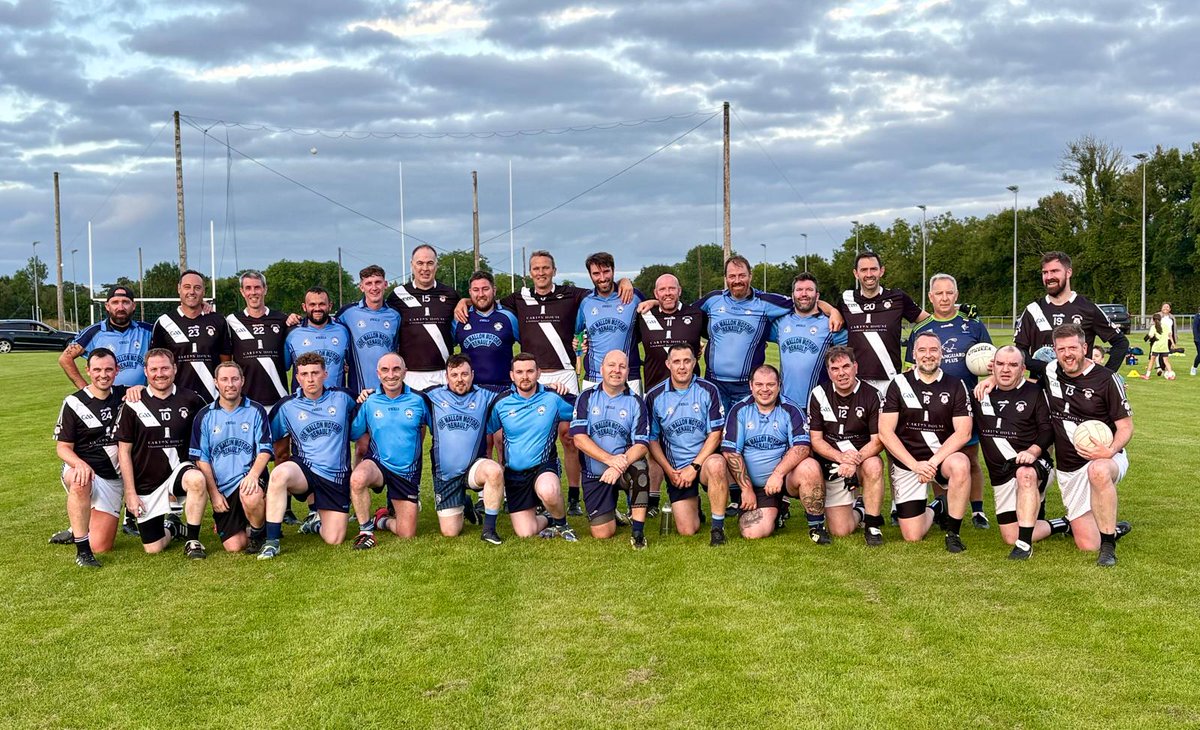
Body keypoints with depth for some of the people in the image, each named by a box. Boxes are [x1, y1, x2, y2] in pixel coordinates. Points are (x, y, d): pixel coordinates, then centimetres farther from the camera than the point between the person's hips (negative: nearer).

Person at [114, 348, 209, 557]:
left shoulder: (190, 399, -2)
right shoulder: (133, 405, -4)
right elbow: (124, 451, -1)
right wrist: (130, 493, -5)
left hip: (179, 469, 0)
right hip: (146, 483, 0)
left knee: (196, 480, -37)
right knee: (153, 548, -3)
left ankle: (193, 540, -17)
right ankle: (171, 527, 34)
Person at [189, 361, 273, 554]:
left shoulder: (256, 411, 4)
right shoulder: (205, 416, 6)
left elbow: (265, 450, -2)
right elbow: (201, 458, 5)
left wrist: (253, 474, -22)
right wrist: (213, 493, -4)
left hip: (249, 480, -2)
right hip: (222, 489, 2)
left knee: (252, 498, -40)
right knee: (234, 546, -8)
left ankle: (258, 533, -6)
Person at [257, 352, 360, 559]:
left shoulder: (342, 398, 0)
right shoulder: (286, 406, 0)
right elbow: (277, 443, 10)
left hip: (337, 476, 1)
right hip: (304, 470, -1)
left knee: (334, 540, -4)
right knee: (279, 474, -38)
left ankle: (316, 522, 33)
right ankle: (272, 541, -27)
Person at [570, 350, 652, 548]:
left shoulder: (636, 402, -2)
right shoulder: (587, 398, -1)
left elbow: (641, 445, -10)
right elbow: (579, 438, -10)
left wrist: (621, 465, -30)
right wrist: (611, 459, -24)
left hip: (625, 470, -1)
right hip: (594, 473, 1)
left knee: (639, 467, -36)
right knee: (602, 534, -6)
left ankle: (638, 531, -23)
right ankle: (611, 514, 31)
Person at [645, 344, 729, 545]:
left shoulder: (708, 390, -3)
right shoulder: (655, 396, 0)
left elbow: (716, 434, -6)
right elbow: (652, 439, 5)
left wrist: (694, 467, -13)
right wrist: (669, 471, -5)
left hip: (704, 460, -1)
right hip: (676, 469, 1)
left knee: (716, 464, -39)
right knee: (687, 530, -6)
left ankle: (718, 526, -22)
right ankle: (694, 504, 30)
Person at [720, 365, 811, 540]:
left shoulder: (791, 410, -2)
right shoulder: (739, 410, 0)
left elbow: (802, 447, -14)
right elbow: (730, 451, -5)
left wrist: (778, 473, -28)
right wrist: (747, 488, -10)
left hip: (783, 480, 0)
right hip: (753, 485, 1)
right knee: (753, 532, -19)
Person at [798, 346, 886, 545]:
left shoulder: (871, 395, -6)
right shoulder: (819, 394, -2)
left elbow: (878, 440, -10)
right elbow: (815, 439, -4)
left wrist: (855, 460, -29)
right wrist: (840, 456, -24)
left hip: (862, 460, -1)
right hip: (829, 464, 1)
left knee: (874, 465, -37)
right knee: (840, 531, -14)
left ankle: (872, 524, -16)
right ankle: (858, 511, 24)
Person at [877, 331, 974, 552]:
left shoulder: (955, 386, 1)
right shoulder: (900, 384, -1)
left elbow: (963, 433, -8)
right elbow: (885, 432, -7)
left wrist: (934, 461, -20)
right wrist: (915, 464, -17)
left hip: (943, 457, 0)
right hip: (907, 461, 0)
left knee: (960, 465, -38)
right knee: (912, 536, -8)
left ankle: (953, 532, -16)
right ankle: (934, 510, 30)